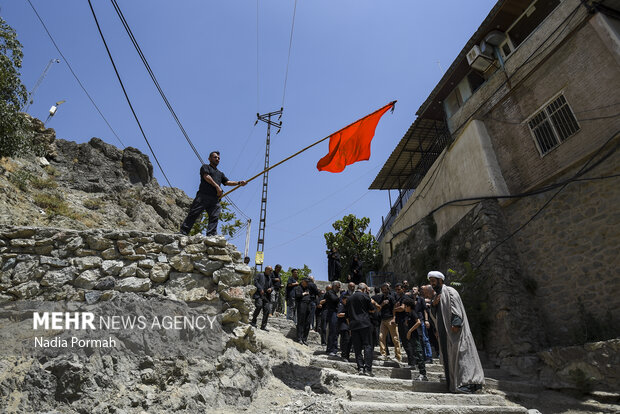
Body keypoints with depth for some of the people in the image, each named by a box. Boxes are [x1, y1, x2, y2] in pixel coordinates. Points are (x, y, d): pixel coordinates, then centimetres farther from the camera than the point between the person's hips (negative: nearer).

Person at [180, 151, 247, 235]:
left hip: (215, 199, 5)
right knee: (193, 214, -8)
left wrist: (239, 183, 3)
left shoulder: (220, 173, 32)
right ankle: (183, 232, -4)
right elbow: (207, 177, -3)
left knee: (214, 217, -9)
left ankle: (211, 236, -14)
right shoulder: (205, 167, 15)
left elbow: (227, 182, 19)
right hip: (203, 195, -5)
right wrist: (217, 186, -12)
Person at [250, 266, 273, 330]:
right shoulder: (259, 275, 9)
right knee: (259, 306, -24)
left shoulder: (270, 278, 27)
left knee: (266, 310, -5)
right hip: (259, 294, -6)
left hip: (266, 295, 6)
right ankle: (253, 321, -6)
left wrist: (270, 289, 6)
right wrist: (260, 289, -13)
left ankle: (263, 326, 2)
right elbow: (255, 281, -4)